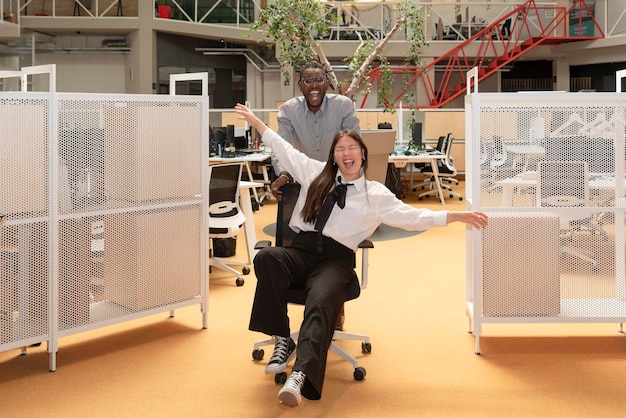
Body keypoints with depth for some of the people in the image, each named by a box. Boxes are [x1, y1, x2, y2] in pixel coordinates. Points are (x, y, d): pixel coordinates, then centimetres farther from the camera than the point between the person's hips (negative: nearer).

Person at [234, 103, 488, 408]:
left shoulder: (375, 194, 12)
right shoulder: (315, 173, 19)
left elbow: (413, 216, 8)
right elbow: (283, 149, 26)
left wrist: (456, 216, -2)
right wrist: (254, 120, 28)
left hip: (336, 260, -2)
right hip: (301, 251, 3)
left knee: (321, 302, -35)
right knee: (266, 257, -32)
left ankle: (301, 375, -51)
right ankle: (282, 339, -26)